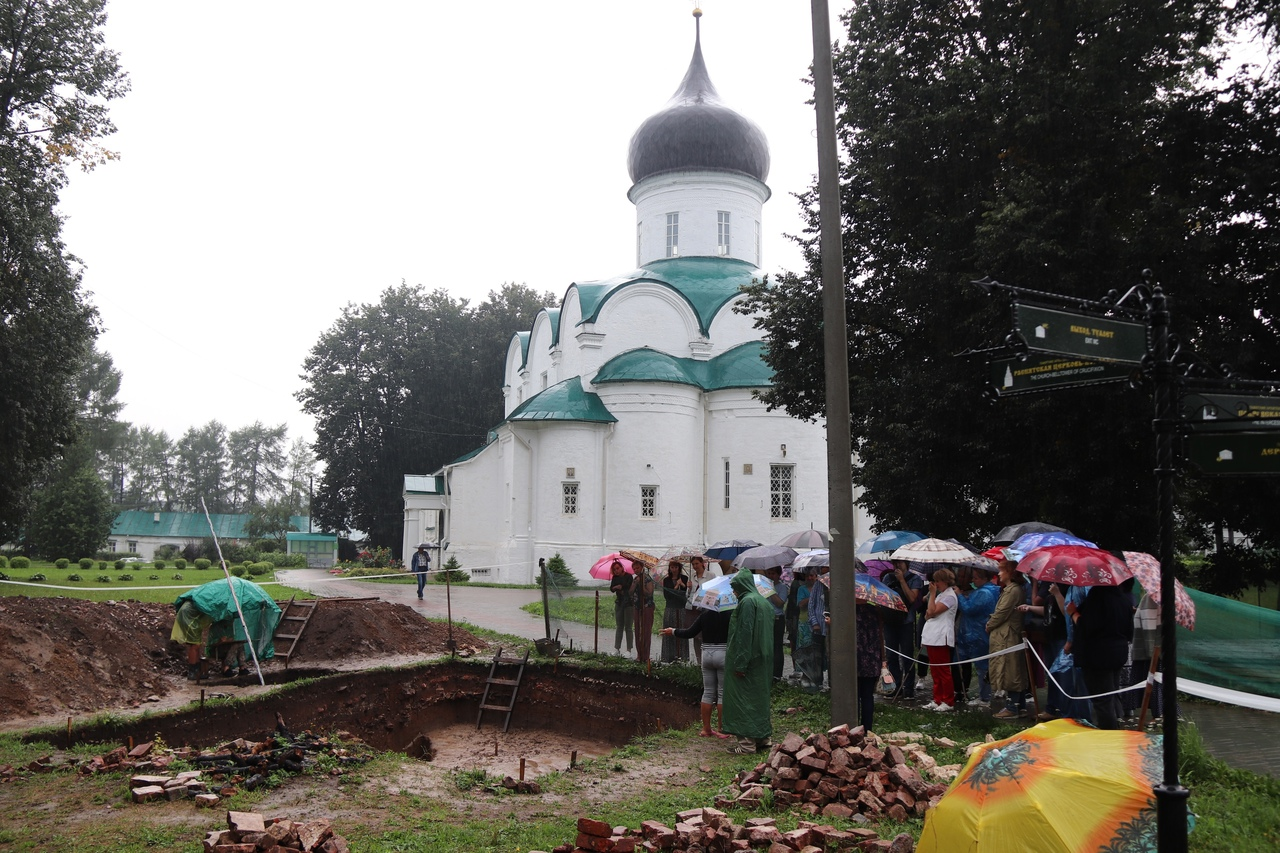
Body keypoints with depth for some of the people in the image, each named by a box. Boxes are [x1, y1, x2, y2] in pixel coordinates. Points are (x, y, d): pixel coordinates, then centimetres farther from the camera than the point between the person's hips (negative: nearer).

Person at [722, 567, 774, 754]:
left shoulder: (747, 602, -15)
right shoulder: (763, 602, 14)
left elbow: (744, 633, -20)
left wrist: (740, 663, -20)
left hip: (749, 660, -9)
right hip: (763, 661, 9)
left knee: (744, 700, -4)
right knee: (760, 700, 15)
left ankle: (747, 743, -2)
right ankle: (763, 738, 20)